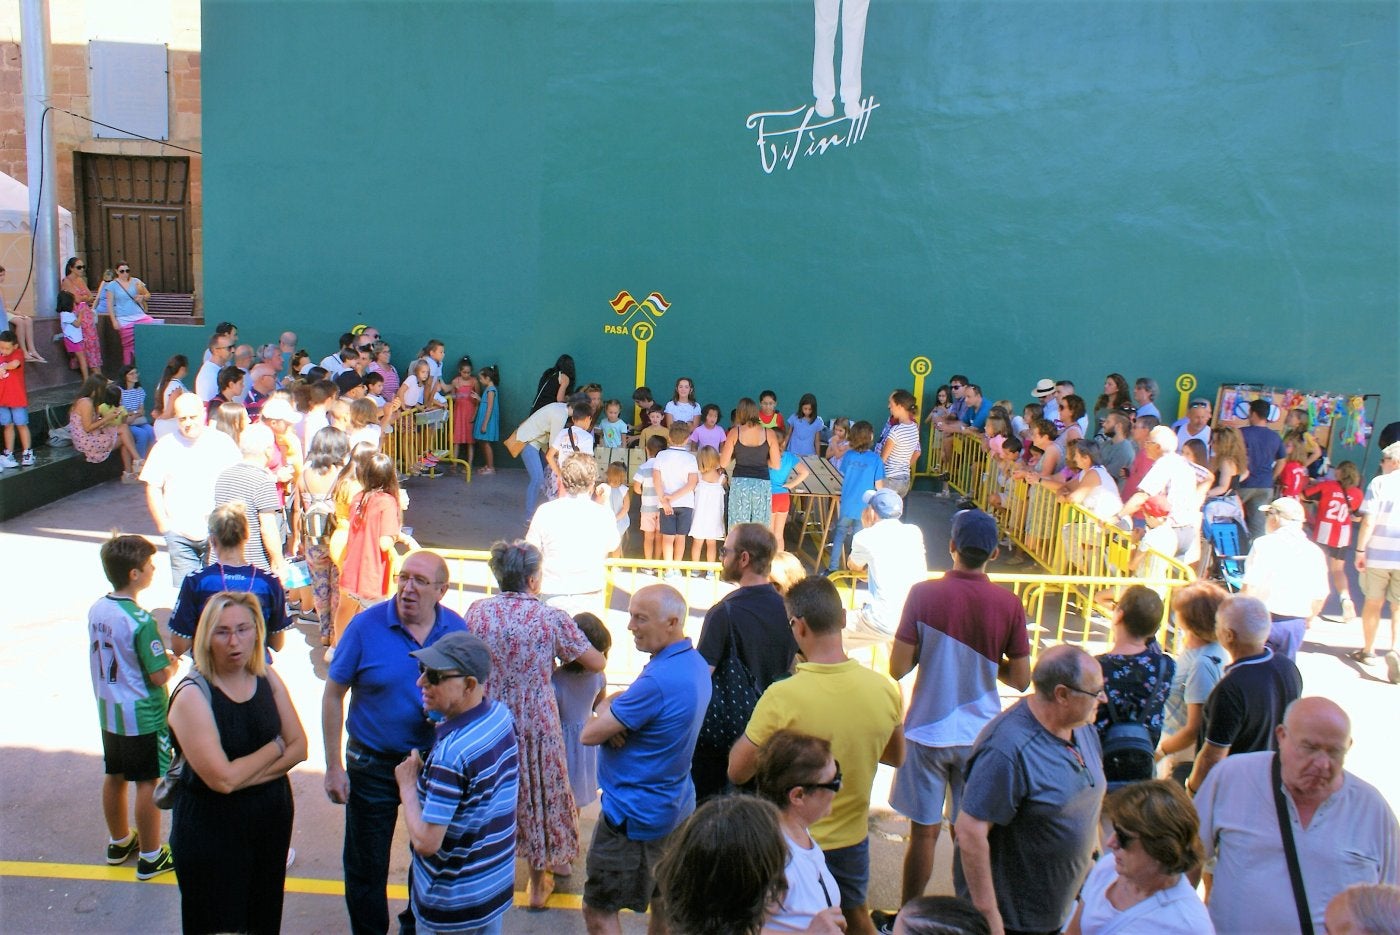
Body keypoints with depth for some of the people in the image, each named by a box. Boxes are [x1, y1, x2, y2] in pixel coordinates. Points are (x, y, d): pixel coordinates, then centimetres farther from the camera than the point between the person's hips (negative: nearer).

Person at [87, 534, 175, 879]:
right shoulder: (141, 621, -25)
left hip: (108, 712, 8)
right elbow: (159, 676, -21)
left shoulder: (96, 610, -2)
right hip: (143, 717, -8)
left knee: (114, 776, 20)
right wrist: (173, 663, -1)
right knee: (147, 782, 4)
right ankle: (150, 857, 15)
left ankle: (119, 842, 38)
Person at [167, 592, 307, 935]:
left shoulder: (267, 679, -2)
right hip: (213, 830, -5)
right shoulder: (193, 695, -19)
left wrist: (244, 774, -17)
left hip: (272, 818, 5)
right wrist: (274, 747, -11)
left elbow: (298, 748, -3)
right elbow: (222, 779, -25)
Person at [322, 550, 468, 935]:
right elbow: (333, 695, -9)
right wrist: (334, 767, -11)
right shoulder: (367, 625, -16)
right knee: (367, 867, 11)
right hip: (373, 765, -2)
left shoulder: (457, 630, -8)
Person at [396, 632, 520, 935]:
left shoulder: (451, 752, -32)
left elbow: (425, 842, -27)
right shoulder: (501, 714, -7)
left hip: (452, 902, -7)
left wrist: (408, 785, -16)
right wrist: (426, 771, 3)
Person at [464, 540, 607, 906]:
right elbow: (597, 663, -7)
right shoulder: (552, 618, -14)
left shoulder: (477, 611, -8)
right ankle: (539, 881, 31)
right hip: (534, 722, -2)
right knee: (536, 795, 16)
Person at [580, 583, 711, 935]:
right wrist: (610, 708, -12)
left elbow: (590, 734, -22)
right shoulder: (695, 663, 2)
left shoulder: (659, 680, -29)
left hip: (634, 815, -9)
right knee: (664, 901, 21)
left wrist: (606, 710, -3)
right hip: (676, 806, 9)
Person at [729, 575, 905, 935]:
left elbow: (737, 772, -16)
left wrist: (760, 730, -3)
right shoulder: (885, 689, -14)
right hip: (853, 838, 4)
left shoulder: (782, 697, -27)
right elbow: (896, 757, 5)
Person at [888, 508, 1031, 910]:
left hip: (928, 730, -1)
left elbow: (897, 668, -12)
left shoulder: (924, 594, -13)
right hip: (980, 734, 2)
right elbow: (1021, 680, -3)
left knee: (924, 832, 10)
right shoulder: (1009, 604, -8)